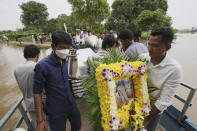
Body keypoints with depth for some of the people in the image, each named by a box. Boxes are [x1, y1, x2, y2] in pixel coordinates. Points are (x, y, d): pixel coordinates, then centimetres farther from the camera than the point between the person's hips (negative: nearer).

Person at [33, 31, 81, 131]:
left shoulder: (64, 61, -5)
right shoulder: (42, 66, -21)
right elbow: (37, 93, -15)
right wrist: (40, 120, -13)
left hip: (71, 104, 5)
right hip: (56, 110, -5)